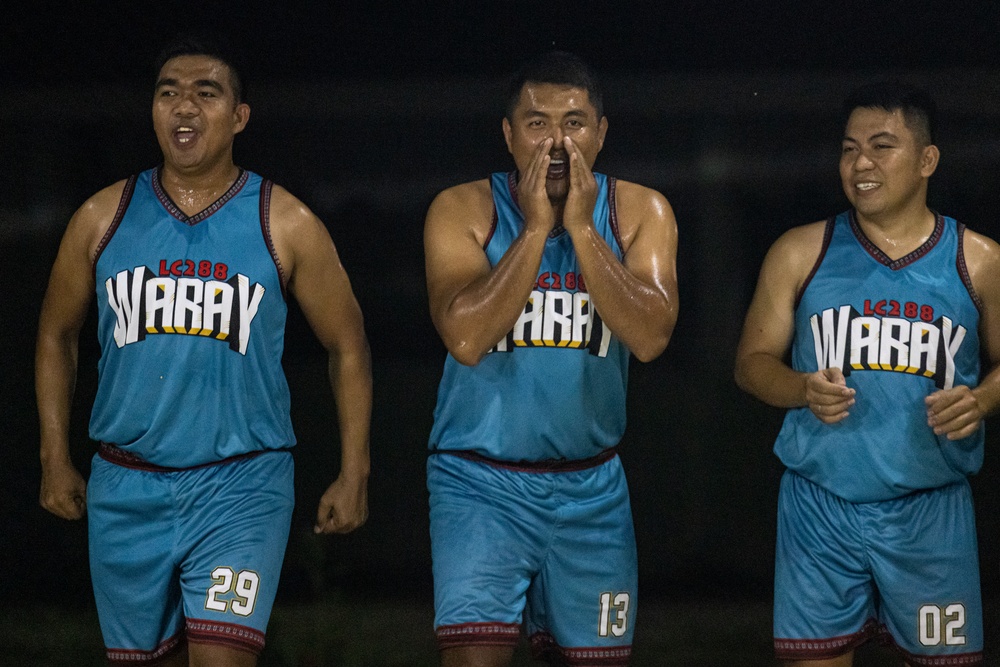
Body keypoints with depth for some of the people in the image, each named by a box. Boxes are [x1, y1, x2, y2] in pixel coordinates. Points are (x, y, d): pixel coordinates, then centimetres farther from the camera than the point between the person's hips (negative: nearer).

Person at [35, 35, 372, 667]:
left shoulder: (285, 225, -1)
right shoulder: (105, 218, 5)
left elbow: (347, 345, 7)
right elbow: (57, 335, 17)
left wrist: (354, 473, 2)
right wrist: (55, 458, 10)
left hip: (242, 488, -3)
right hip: (126, 490, 3)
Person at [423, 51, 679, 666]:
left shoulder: (640, 213, 0)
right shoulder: (464, 211, -6)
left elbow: (650, 337, -15)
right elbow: (466, 338, -20)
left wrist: (581, 227, -18)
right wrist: (535, 227, -20)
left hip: (590, 488, 3)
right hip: (482, 482, -3)